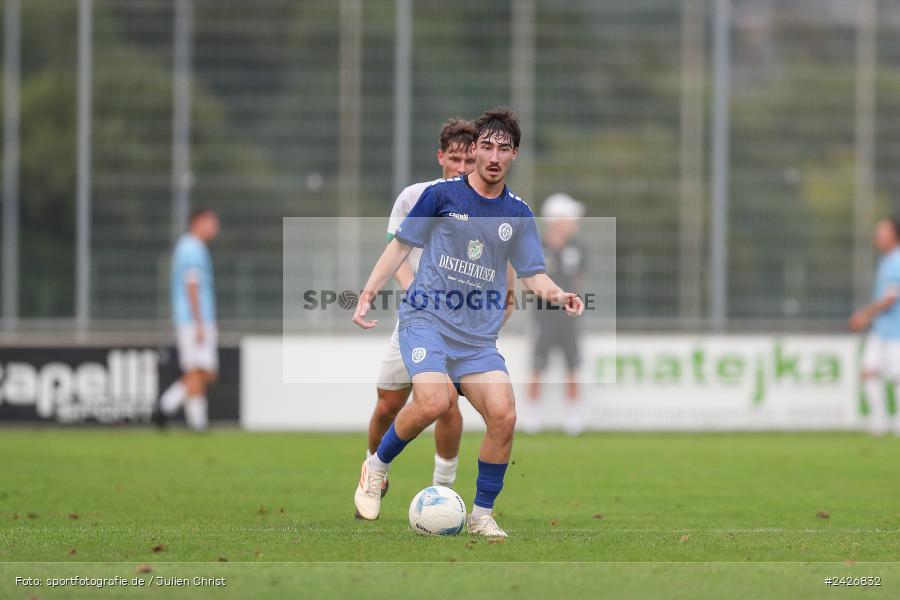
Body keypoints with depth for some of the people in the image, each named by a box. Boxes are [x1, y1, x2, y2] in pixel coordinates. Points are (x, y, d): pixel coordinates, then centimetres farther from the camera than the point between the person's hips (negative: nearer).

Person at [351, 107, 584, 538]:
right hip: (427, 319, -4)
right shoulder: (442, 195, 1)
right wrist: (368, 294, -1)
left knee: (503, 417, -14)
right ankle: (376, 467, -1)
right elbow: (401, 245, 7)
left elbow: (532, 275, 11)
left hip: (479, 336, 4)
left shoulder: (518, 214, 10)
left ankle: (482, 515, 4)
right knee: (433, 402, -29)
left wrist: (560, 296, -10)